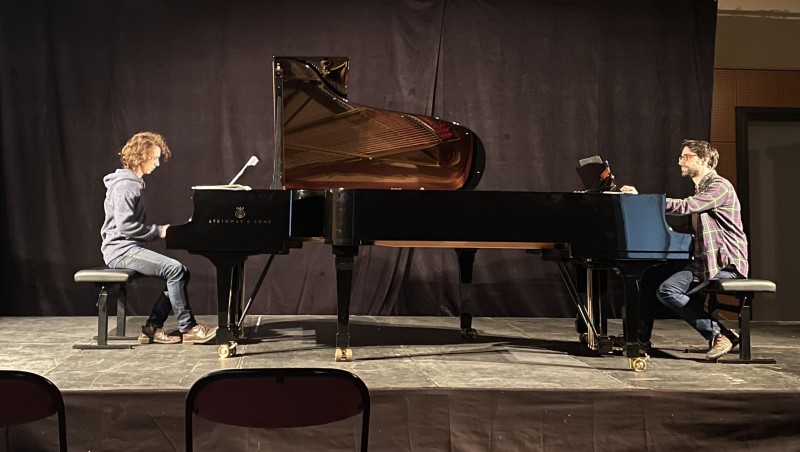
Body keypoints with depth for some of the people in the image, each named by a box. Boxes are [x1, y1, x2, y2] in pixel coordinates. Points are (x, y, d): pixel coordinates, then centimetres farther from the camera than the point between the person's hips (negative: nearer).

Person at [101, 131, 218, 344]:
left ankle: (152, 327, -1)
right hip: (121, 250, -10)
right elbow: (125, 226, -21)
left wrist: (159, 230, 6)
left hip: (132, 248, 10)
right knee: (174, 269, -22)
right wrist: (159, 231, -13)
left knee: (180, 272, -1)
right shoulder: (124, 185, -13)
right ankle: (187, 328, -14)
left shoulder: (135, 183, 19)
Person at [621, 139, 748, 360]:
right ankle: (641, 338, 4)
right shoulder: (702, 188, 21)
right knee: (649, 277, 1)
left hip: (725, 264, -9)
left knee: (667, 290, -24)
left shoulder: (720, 186, -11)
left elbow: (684, 207, -26)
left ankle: (719, 333, -14)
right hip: (707, 259, 9)